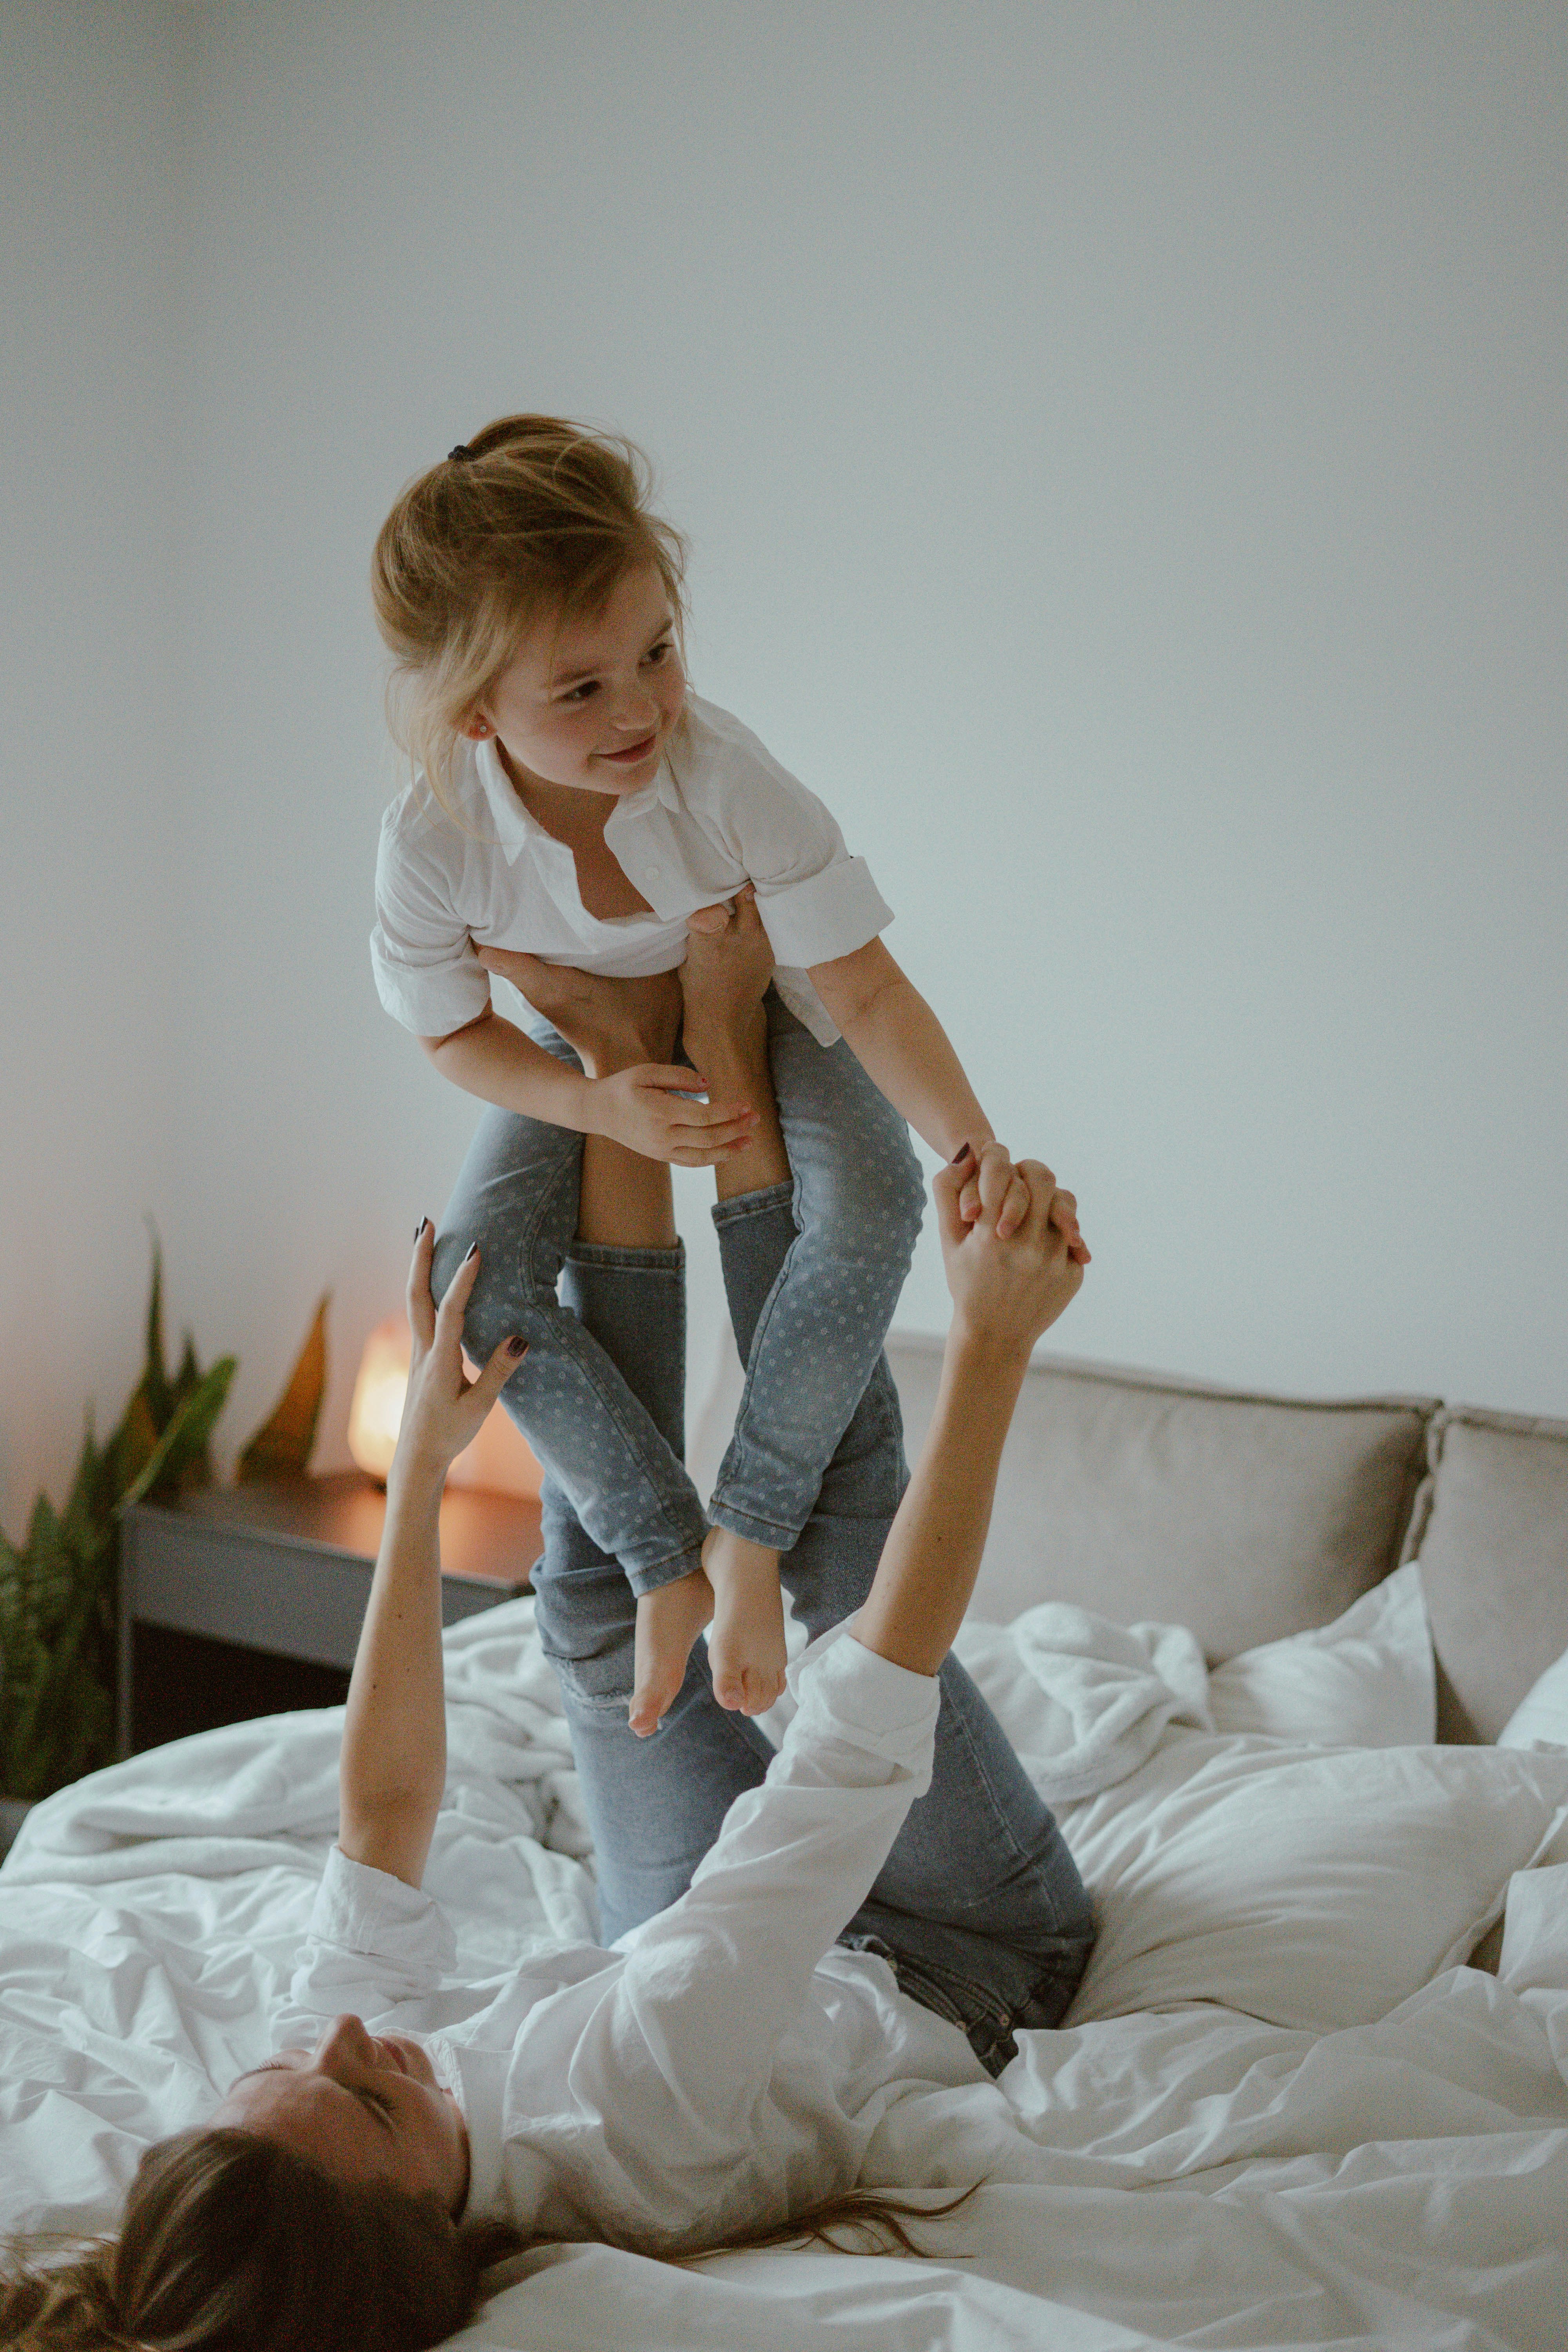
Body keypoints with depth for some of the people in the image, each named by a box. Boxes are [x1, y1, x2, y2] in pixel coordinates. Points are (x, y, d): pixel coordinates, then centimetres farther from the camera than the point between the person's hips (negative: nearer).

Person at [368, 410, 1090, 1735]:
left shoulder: (725, 778, -37)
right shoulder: (433, 845, -33)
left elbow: (865, 988, -31)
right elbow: (453, 1032, -13)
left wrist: (974, 1153, -42)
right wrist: (598, 1106, -30)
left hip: (764, 1012, -1)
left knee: (869, 1214, -29)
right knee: (479, 1277, -19)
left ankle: (751, 1532, -10)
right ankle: (664, 1550, -4)